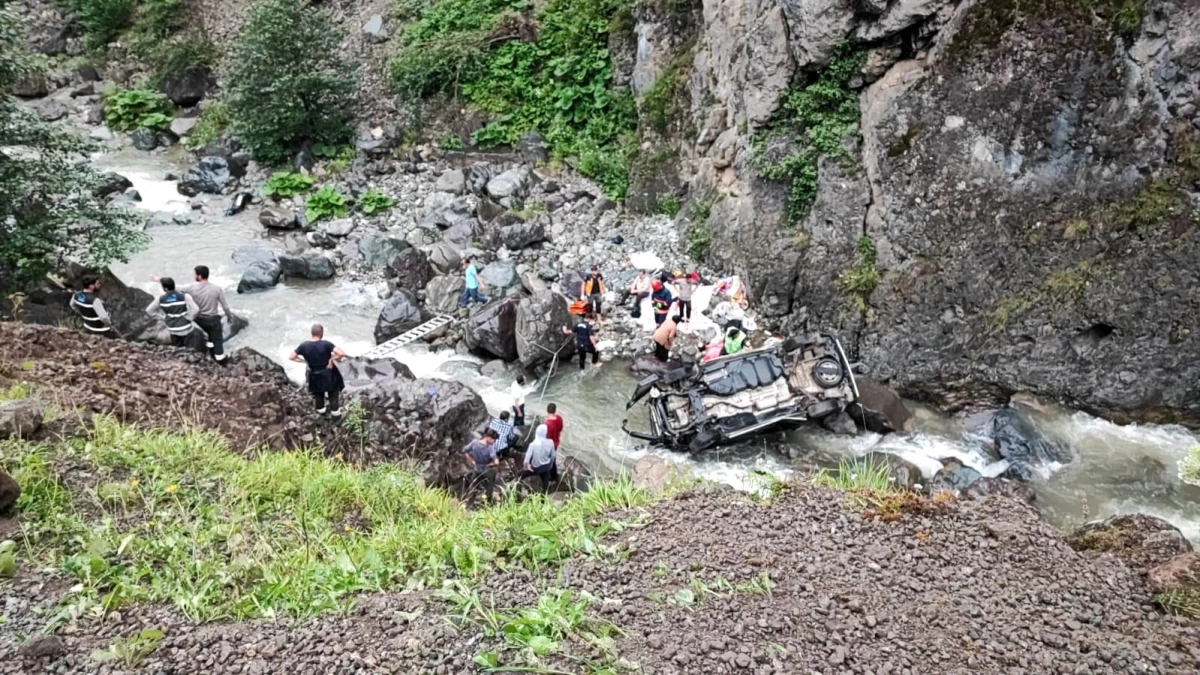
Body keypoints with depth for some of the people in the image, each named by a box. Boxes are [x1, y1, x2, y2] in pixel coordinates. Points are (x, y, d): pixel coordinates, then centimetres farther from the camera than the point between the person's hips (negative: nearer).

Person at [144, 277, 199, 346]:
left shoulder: (160, 299, -7)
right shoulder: (185, 296, -17)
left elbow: (149, 310, 3)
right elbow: (195, 309, -24)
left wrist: (164, 317, 6)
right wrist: (188, 318, -8)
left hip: (173, 330, 3)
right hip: (186, 329, -3)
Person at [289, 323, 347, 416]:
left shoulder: (304, 345, -17)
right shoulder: (326, 344, -28)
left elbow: (291, 357, -6)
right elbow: (342, 354, -34)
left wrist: (305, 361, -1)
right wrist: (332, 359, -18)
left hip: (314, 375, 3)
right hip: (328, 374, -3)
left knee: (317, 392, 30)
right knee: (333, 392, 23)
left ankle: (320, 409, 49)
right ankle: (335, 410, 35)